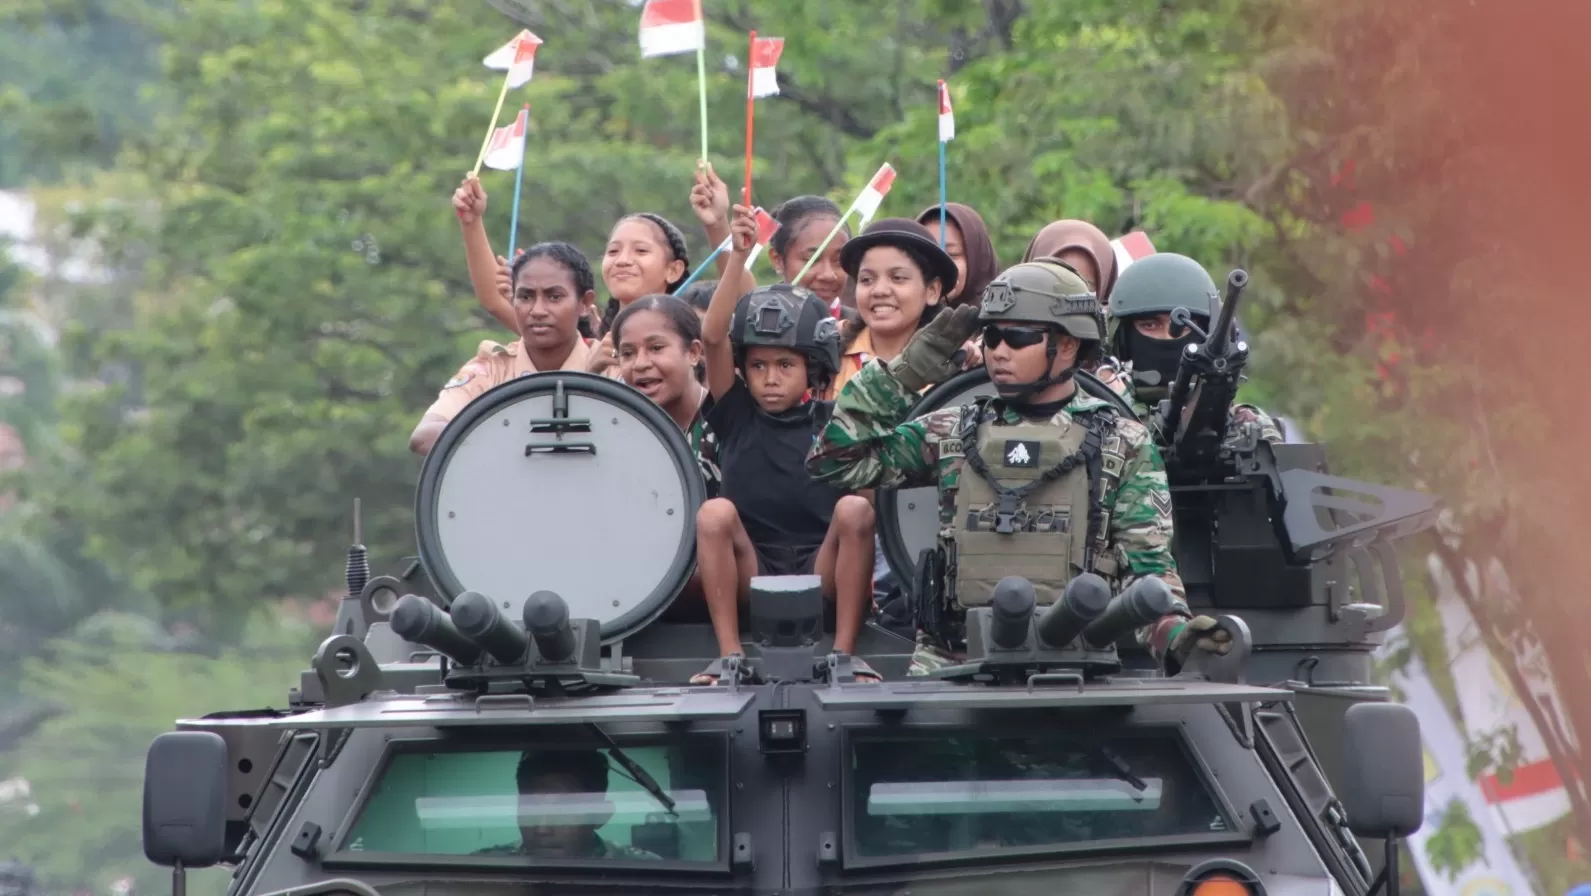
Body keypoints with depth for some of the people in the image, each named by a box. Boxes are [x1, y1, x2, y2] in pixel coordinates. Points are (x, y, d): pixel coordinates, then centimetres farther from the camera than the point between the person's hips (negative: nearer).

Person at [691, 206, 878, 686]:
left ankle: (844, 651, -22)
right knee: (715, 512, -26)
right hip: (748, 580, 0)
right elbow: (713, 338, -8)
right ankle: (729, 654, -23)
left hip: (823, 576, 0)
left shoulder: (836, 423, 7)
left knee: (854, 508, -26)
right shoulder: (737, 413, 5)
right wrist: (739, 256, -19)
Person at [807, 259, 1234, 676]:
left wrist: (1174, 634, -13)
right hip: (952, 661, 1)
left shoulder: (1123, 446, 11)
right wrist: (904, 374, 9)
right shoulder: (953, 434, 17)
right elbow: (836, 457, 15)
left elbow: (1147, 566, 7)